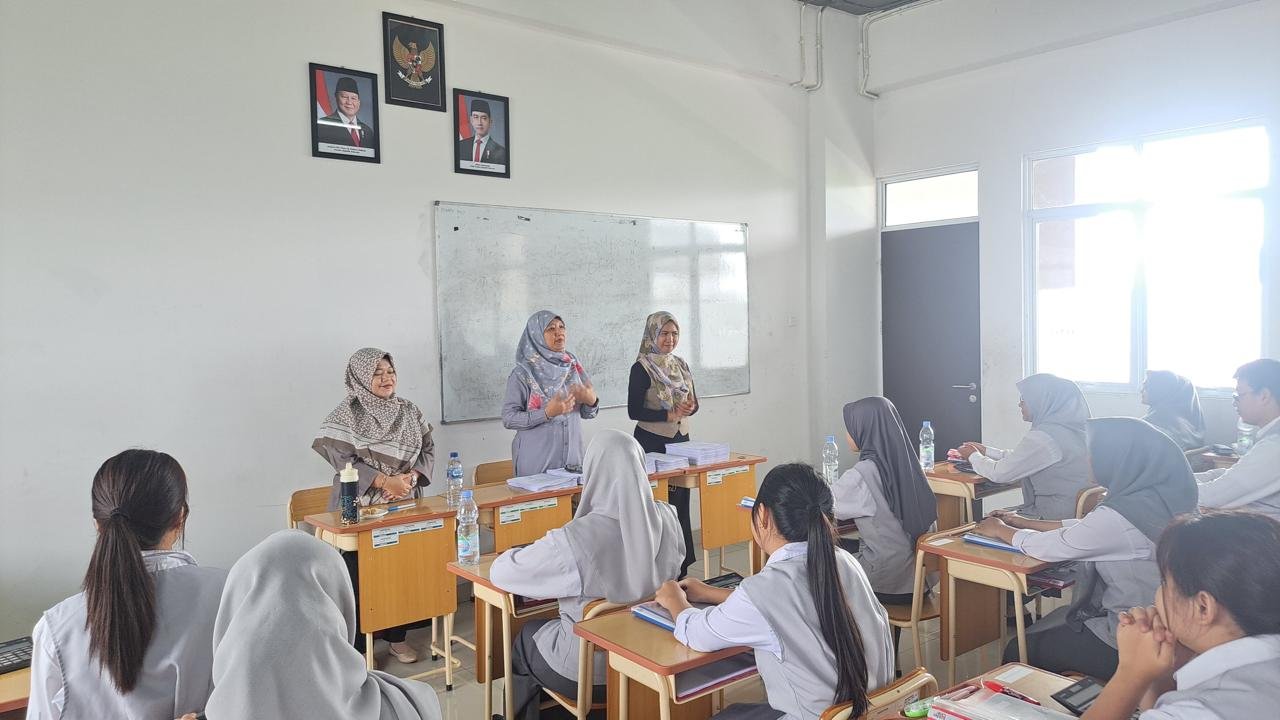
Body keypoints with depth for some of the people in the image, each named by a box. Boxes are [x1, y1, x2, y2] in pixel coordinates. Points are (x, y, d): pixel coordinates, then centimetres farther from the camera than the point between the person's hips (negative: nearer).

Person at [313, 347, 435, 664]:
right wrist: (384, 481, -20)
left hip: (405, 505, 4)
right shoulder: (346, 415, -7)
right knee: (359, 576, -1)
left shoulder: (409, 411, 7)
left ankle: (397, 637, 24)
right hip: (361, 507, -4)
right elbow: (342, 461, -14)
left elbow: (428, 449, 7)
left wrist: (411, 477, -11)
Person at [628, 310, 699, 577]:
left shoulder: (681, 365, 10)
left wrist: (689, 409, -9)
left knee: (681, 502, 6)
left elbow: (694, 403, 14)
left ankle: (681, 569, 14)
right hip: (652, 443, -6)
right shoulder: (642, 368, -8)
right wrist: (670, 414, -20)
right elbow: (634, 411, -13)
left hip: (681, 440, 6)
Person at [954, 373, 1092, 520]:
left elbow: (999, 473, -15)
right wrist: (986, 451, 21)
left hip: (1057, 517, -9)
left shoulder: (1042, 437, -23)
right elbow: (1022, 457, 21)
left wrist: (973, 456, 4)